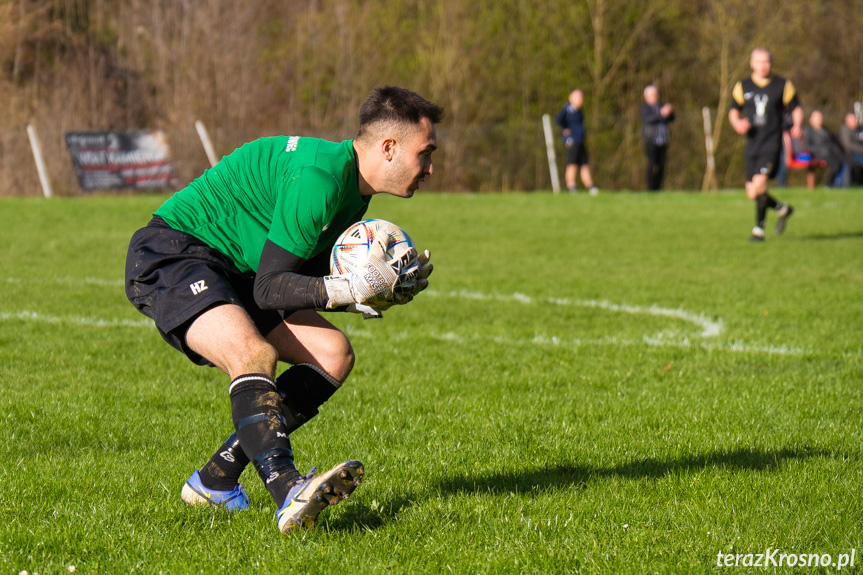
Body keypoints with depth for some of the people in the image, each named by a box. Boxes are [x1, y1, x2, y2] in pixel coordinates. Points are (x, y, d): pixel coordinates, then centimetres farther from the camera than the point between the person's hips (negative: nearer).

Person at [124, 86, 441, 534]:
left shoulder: (354, 193, 7)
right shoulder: (318, 178, -25)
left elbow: (304, 286, 10)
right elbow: (269, 289, -25)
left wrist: (378, 294, -4)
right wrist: (356, 288, -31)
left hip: (232, 272, 10)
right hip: (170, 253, -10)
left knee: (334, 353, -2)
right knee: (256, 354, -34)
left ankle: (215, 480, -1)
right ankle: (287, 491, -49)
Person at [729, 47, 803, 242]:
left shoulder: (783, 85, 3)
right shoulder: (742, 87, 8)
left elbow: (796, 108, 9)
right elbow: (734, 111, 15)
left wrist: (797, 125, -10)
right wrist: (737, 123, -7)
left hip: (772, 143, -4)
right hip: (752, 144, 4)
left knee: (759, 183, -22)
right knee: (752, 194, 3)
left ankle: (759, 229, -13)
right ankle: (782, 209, 32)